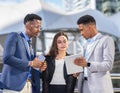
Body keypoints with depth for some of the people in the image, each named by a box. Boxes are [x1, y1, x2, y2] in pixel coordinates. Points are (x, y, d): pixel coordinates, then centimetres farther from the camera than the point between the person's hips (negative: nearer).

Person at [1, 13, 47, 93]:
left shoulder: (31, 47, 23)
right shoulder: (14, 36, 2)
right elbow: (7, 58, -14)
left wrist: (39, 69, 3)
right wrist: (30, 63, -11)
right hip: (14, 86, -7)